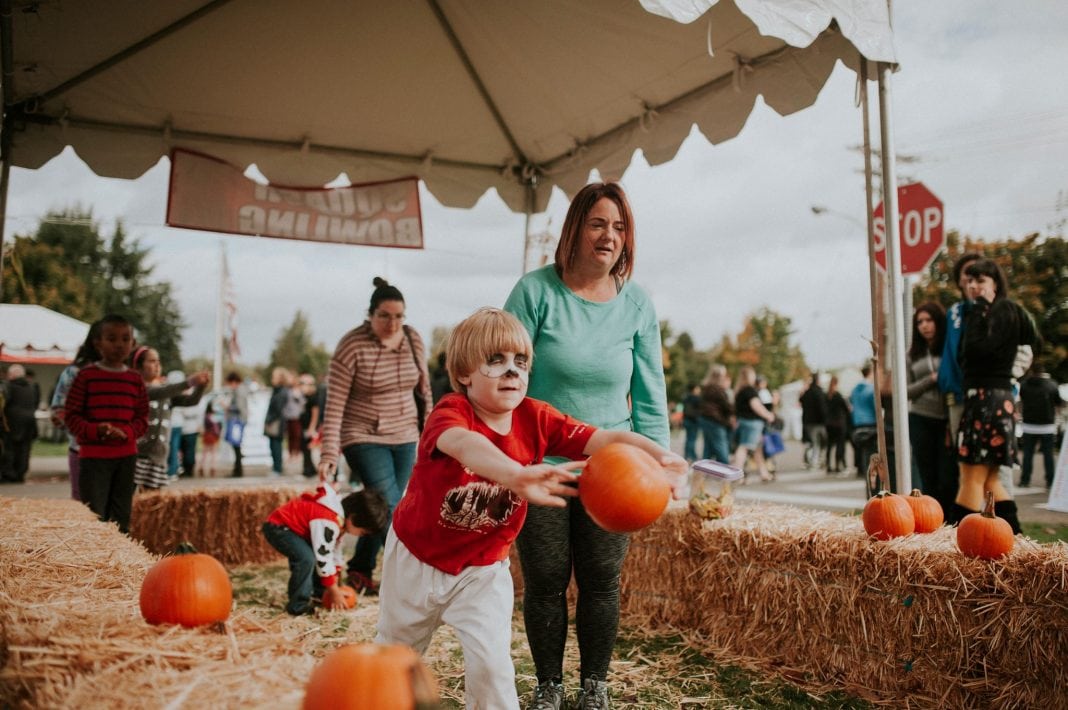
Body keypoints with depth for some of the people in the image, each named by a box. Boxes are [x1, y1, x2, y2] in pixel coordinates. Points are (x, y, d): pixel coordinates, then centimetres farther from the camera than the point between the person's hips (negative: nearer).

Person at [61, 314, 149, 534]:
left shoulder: (136, 380, 6)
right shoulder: (86, 375, -4)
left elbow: (142, 419, 7)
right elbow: (71, 416, -4)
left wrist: (125, 432, -14)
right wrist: (95, 430, -21)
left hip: (126, 455, 4)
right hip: (93, 455, -4)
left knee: (122, 519, 11)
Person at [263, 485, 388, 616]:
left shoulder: (340, 518, 2)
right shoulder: (327, 522, -31)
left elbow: (334, 548, 14)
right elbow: (322, 557, -27)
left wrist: (335, 579, 14)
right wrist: (335, 591, -16)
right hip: (277, 527, -10)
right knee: (307, 558, -27)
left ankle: (316, 591, 31)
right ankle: (297, 606, -15)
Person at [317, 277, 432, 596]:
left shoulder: (413, 339, -2)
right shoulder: (352, 346, -16)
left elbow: (424, 387, 11)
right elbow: (334, 404, -17)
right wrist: (329, 453, -22)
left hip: (404, 438, 5)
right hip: (364, 438, -5)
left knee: (383, 510, 11)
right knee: (391, 507, -13)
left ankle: (360, 572, 27)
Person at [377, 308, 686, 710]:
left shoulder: (535, 419, -16)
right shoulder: (450, 412, -28)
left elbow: (606, 439, -25)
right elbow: (463, 443, -53)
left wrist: (659, 457, -46)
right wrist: (517, 475, -73)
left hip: (483, 568, 2)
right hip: (416, 557, -1)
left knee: (492, 662, -10)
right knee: (396, 652, 20)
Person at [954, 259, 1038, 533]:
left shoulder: (1003, 310, -8)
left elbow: (977, 348, -20)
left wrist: (979, 308, -11)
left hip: (987, 397, -10)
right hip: (997, 398, 10)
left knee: (972, 477, -8)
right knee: (989, 480, 12)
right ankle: (1014, 535, 11)